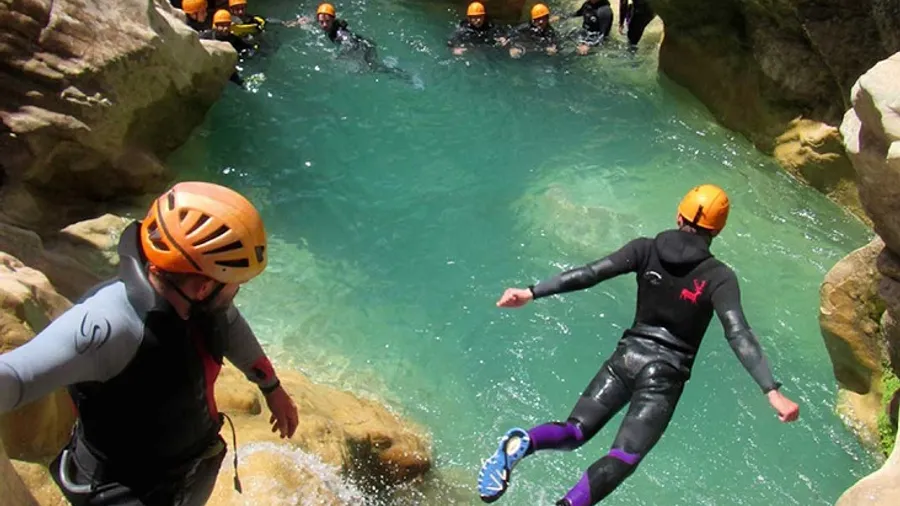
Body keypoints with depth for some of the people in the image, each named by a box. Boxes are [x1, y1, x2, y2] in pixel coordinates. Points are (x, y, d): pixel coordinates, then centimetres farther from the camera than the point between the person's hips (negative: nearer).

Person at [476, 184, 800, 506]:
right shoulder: (719, 277, -7)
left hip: (627, 357, 3)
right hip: (665, 376, -3)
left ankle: (521, 443, -25)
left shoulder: (647, 249, 0)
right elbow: (738, 335, -18)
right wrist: (772, 391, -21)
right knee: (623, 458, -8)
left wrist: (532, 293, -7)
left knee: (574, 432, 8)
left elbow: (589, 274, -7)